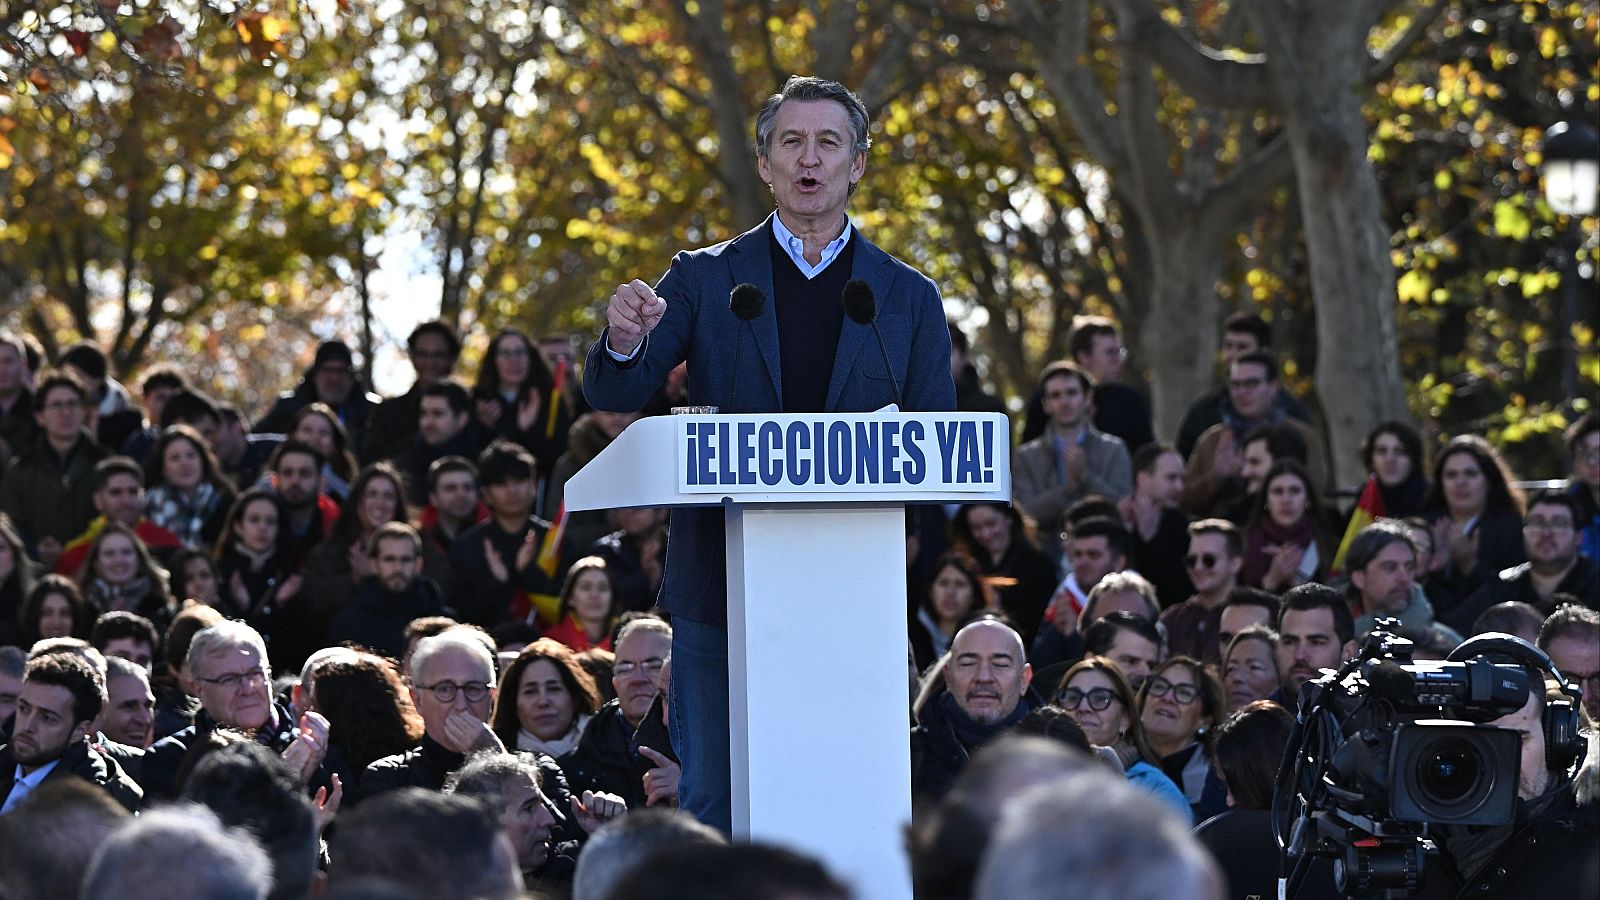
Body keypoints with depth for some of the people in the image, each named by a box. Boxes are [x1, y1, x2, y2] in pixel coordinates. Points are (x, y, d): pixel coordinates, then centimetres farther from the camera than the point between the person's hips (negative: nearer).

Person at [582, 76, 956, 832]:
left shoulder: (908, 298, 10)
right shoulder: (704, 279, 9)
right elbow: (614, 395, 2)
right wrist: (623, 342, -21)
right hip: (724, 587, 0)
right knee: (717, 807, 0)